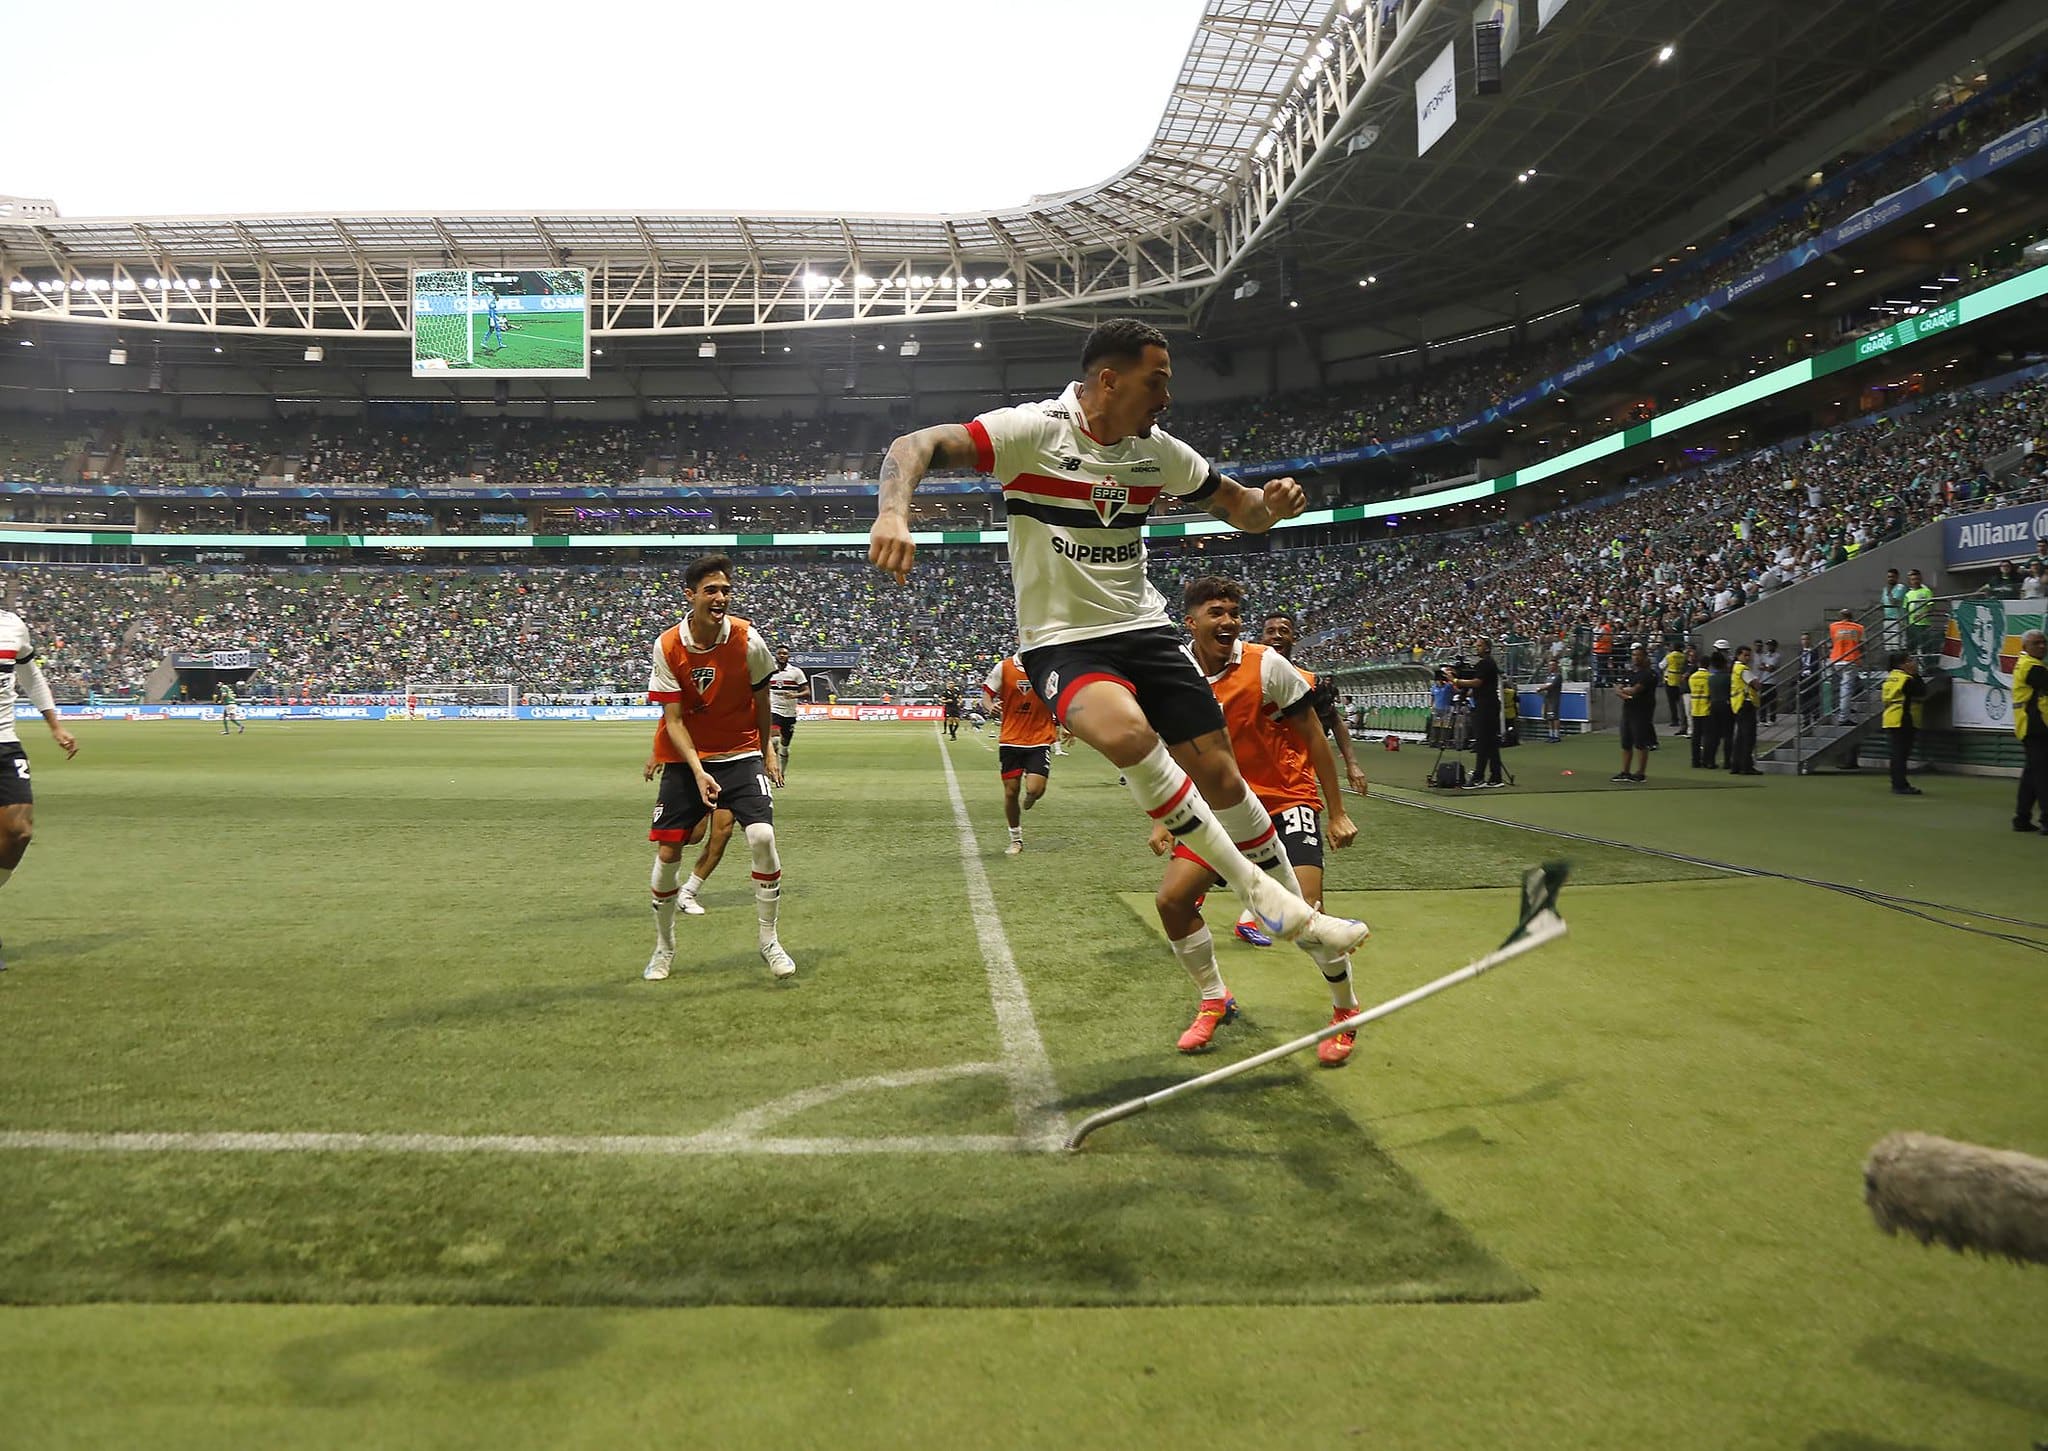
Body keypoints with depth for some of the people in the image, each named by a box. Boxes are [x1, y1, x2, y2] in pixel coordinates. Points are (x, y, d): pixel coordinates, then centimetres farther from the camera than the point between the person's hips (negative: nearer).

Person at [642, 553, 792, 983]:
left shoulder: (748, 640, -12)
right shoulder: (667, 647, -13)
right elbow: (674, 720, -12)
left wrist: (766, 750, 11)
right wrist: (698, 771, -24)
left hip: (741, 754, 0)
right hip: (685, 759, 1)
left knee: (762, 838, -18)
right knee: (667, 853, 0)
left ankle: (769, 941, 0)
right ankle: (664, 948, 23)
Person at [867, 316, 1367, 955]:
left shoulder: (1158, 450, 4)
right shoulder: (1034, 429, -13)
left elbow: (1237, 506, 17)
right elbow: (913, 446, -22)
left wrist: (1271, 504, -8)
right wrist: (893, 513, -43)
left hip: (1143, 628, 5)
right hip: (1060, 639, -5)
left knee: (1220, 775, 1)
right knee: (1127, 732, -35)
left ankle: (1296, 913, 21)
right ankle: (1251, 884, -19)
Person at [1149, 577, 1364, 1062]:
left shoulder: (1268, 665, -16)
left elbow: (1314, 737, -8)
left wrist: (1337, 813, -8)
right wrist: (1163, 821, 3)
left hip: (1287, 800, -4)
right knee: (1171, 899, -7)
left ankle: (1346, 1010, 9)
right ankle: (1215, 1001, 16)